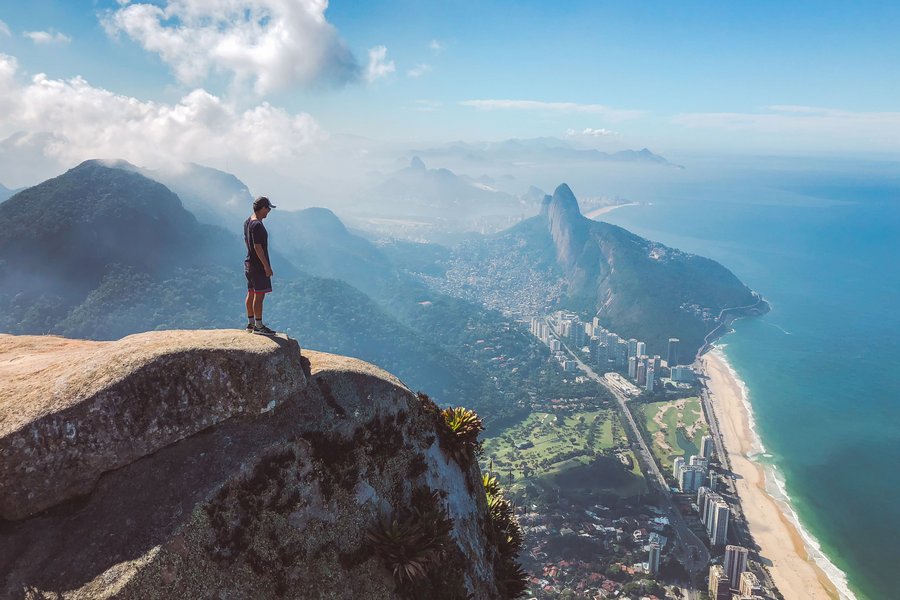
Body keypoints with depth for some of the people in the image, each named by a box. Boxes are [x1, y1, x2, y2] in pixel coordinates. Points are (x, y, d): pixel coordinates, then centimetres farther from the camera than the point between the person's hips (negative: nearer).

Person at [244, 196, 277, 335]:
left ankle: (251, 323, 23)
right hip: (258, 265, -10)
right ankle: (258, 326, 1)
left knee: (251, 293, 15)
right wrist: (267, 266, -20)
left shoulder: (247, 222, 10)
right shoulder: (257, 225, -21)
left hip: (249, 263, 10)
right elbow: (258, 247, -23)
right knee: (259, 295, -4)